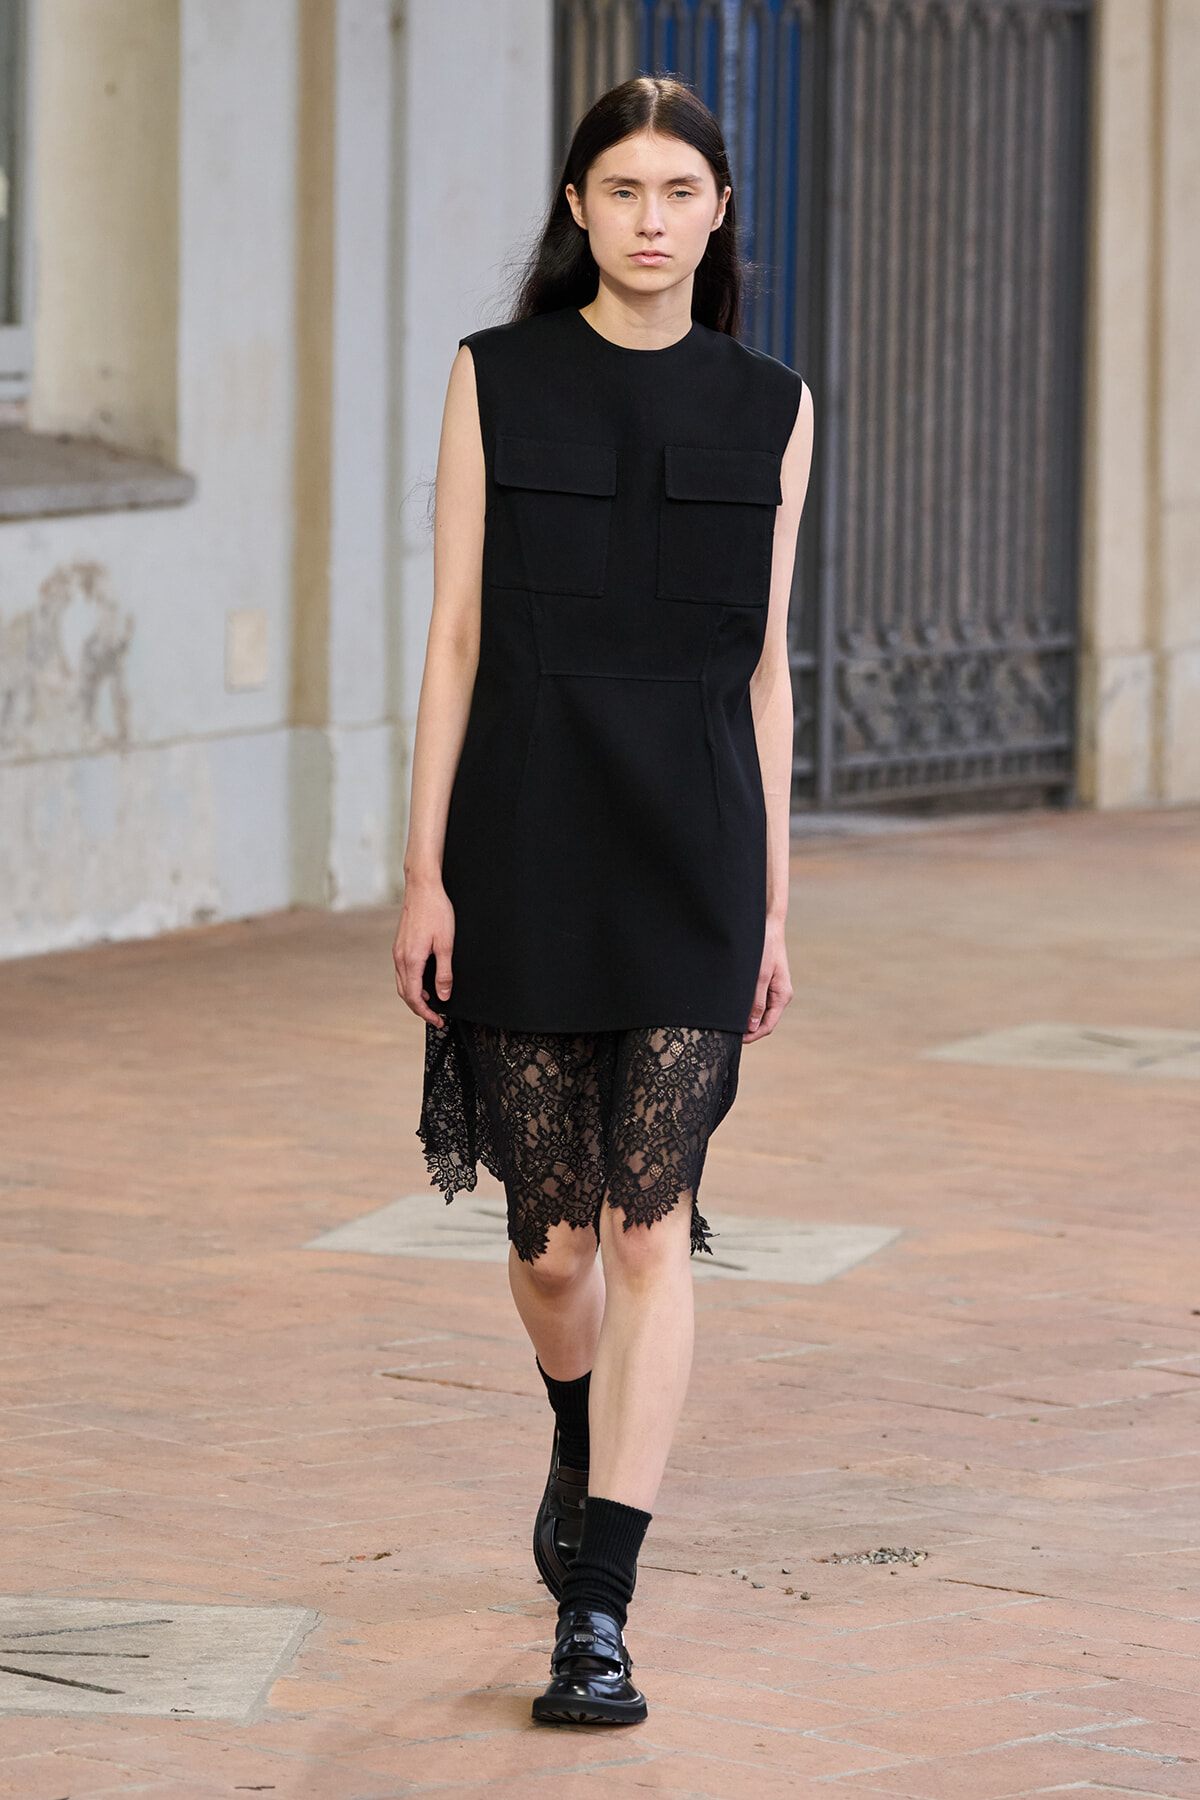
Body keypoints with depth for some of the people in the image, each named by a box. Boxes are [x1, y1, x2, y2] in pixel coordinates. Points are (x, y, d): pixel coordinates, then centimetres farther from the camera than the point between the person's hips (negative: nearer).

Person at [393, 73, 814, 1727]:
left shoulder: (768, 410, 6)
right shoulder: (497, 380, 2)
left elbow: (764, 664, 9)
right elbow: (456, 637, 0)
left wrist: (771, 907, 8)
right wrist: (424, 875, -5)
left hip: (692, 848, 0)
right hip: (525, 841, 0)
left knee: (650, 1228, -9)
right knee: (550, 1232, 8)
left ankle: (596, 1611, -9)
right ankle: (586, 1448, 41)